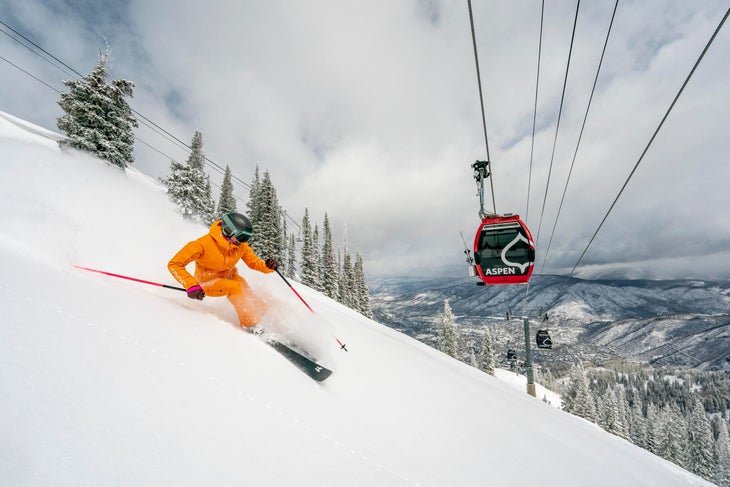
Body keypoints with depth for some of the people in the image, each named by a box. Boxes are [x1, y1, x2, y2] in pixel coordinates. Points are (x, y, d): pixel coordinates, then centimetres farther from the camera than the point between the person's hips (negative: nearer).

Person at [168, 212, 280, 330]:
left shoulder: (241, 245, -14)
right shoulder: (203, 244, -29)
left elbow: (254, 262, -3)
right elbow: (174, 264, -26)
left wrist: (268, 266, -27)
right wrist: (191, 285, -40)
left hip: (229, 276, 5)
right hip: (208, 282, -4)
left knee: (259, 308, -12)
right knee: (234, 287, -35)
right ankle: (250, 326, -25)